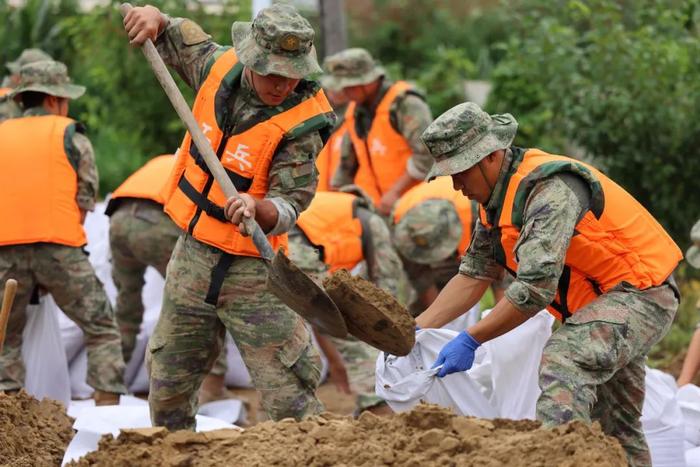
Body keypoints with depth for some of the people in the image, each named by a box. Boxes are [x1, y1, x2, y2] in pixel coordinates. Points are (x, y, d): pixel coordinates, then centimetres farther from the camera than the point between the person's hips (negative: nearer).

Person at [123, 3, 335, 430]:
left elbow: (288, 209, -22)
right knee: (168, 391, 18)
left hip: (251, 270, -5)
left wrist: (257, 207, -44)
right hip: (192, 257, 5)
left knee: (291, 399, -8)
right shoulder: (219, 66, -5)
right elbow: (169, 35, 15)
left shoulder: (303, 123, -19)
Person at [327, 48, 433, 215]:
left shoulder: (405, 103, -12)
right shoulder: (355, 112, 13)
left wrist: (396, 191, -23)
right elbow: (346, 164, 24)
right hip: (378, 207, 7)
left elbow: (427, 153, -22)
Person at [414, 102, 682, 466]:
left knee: (563, 360, -33)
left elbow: (536, 287, -34)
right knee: (617, 427, 17)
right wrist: (415, 330, -4)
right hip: (597, 299, 11)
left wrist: (470, 340, -29)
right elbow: (473, 275, 7)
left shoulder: (550, 188, -27)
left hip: (640, 295, -11)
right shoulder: (496, 197, 3)